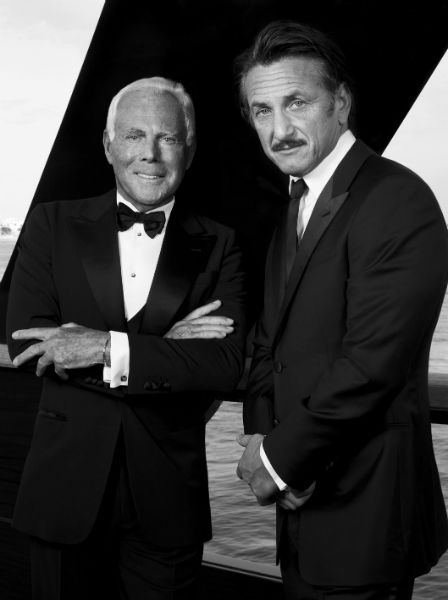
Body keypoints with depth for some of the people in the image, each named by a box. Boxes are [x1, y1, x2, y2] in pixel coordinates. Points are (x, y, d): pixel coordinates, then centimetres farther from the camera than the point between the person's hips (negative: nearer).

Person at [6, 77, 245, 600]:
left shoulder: (217, 246, 0)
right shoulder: (52, 224, 2)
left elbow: (225, 363, -11)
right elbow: (22, 341, -10)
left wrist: (110, 348, -22)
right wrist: (162, 346, -15)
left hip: (168, 499, 0)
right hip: (66, 489, 0)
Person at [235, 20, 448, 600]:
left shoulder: (398, 201, -18)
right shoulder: (295, 207, 11)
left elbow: (372, 363, -23)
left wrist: (279, 459, -14)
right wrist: (258, 435, -4)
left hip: (362, 507, -8)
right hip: (301, 495, 8)